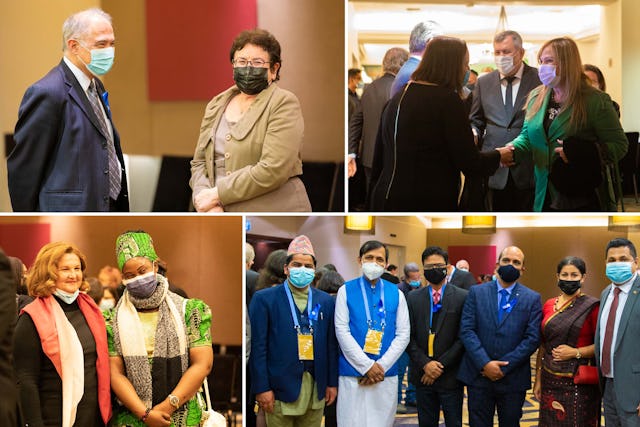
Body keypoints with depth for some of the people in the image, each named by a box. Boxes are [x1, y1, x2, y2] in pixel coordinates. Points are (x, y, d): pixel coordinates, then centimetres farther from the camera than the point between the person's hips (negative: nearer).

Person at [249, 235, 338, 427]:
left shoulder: (326, 301, 10)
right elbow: (258, 346, -5)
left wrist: (332, 383, 8)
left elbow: (331, 345, 12)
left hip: (316, 388, 4)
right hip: (280, 388, -3)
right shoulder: (264, 299, -2)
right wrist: (262, 388, -10)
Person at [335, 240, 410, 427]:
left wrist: (381, 366, -8)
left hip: (386, 376, 2)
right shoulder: (346, 291, 3)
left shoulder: (396, 294, 8)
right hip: (352, 376, -2)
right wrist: (367, 366, -11)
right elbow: (342, 332, -5)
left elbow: (403, 335, 4)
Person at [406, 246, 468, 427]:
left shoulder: (462, 297, -3)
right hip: (422, 375, 3)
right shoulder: (413, 298, 7)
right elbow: (409, 336, 3)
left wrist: (441, 365, -12)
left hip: (450, 376, -3)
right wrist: (425, 364, -11)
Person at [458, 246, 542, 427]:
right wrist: (485, 364, -15)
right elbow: (466, 330, -4)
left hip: (513, 379, 0)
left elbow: (532, 338, -5)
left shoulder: (532, 299, 3)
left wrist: (504, 367, -13)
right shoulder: (476, 292, 4)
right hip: (478, 376, 0)